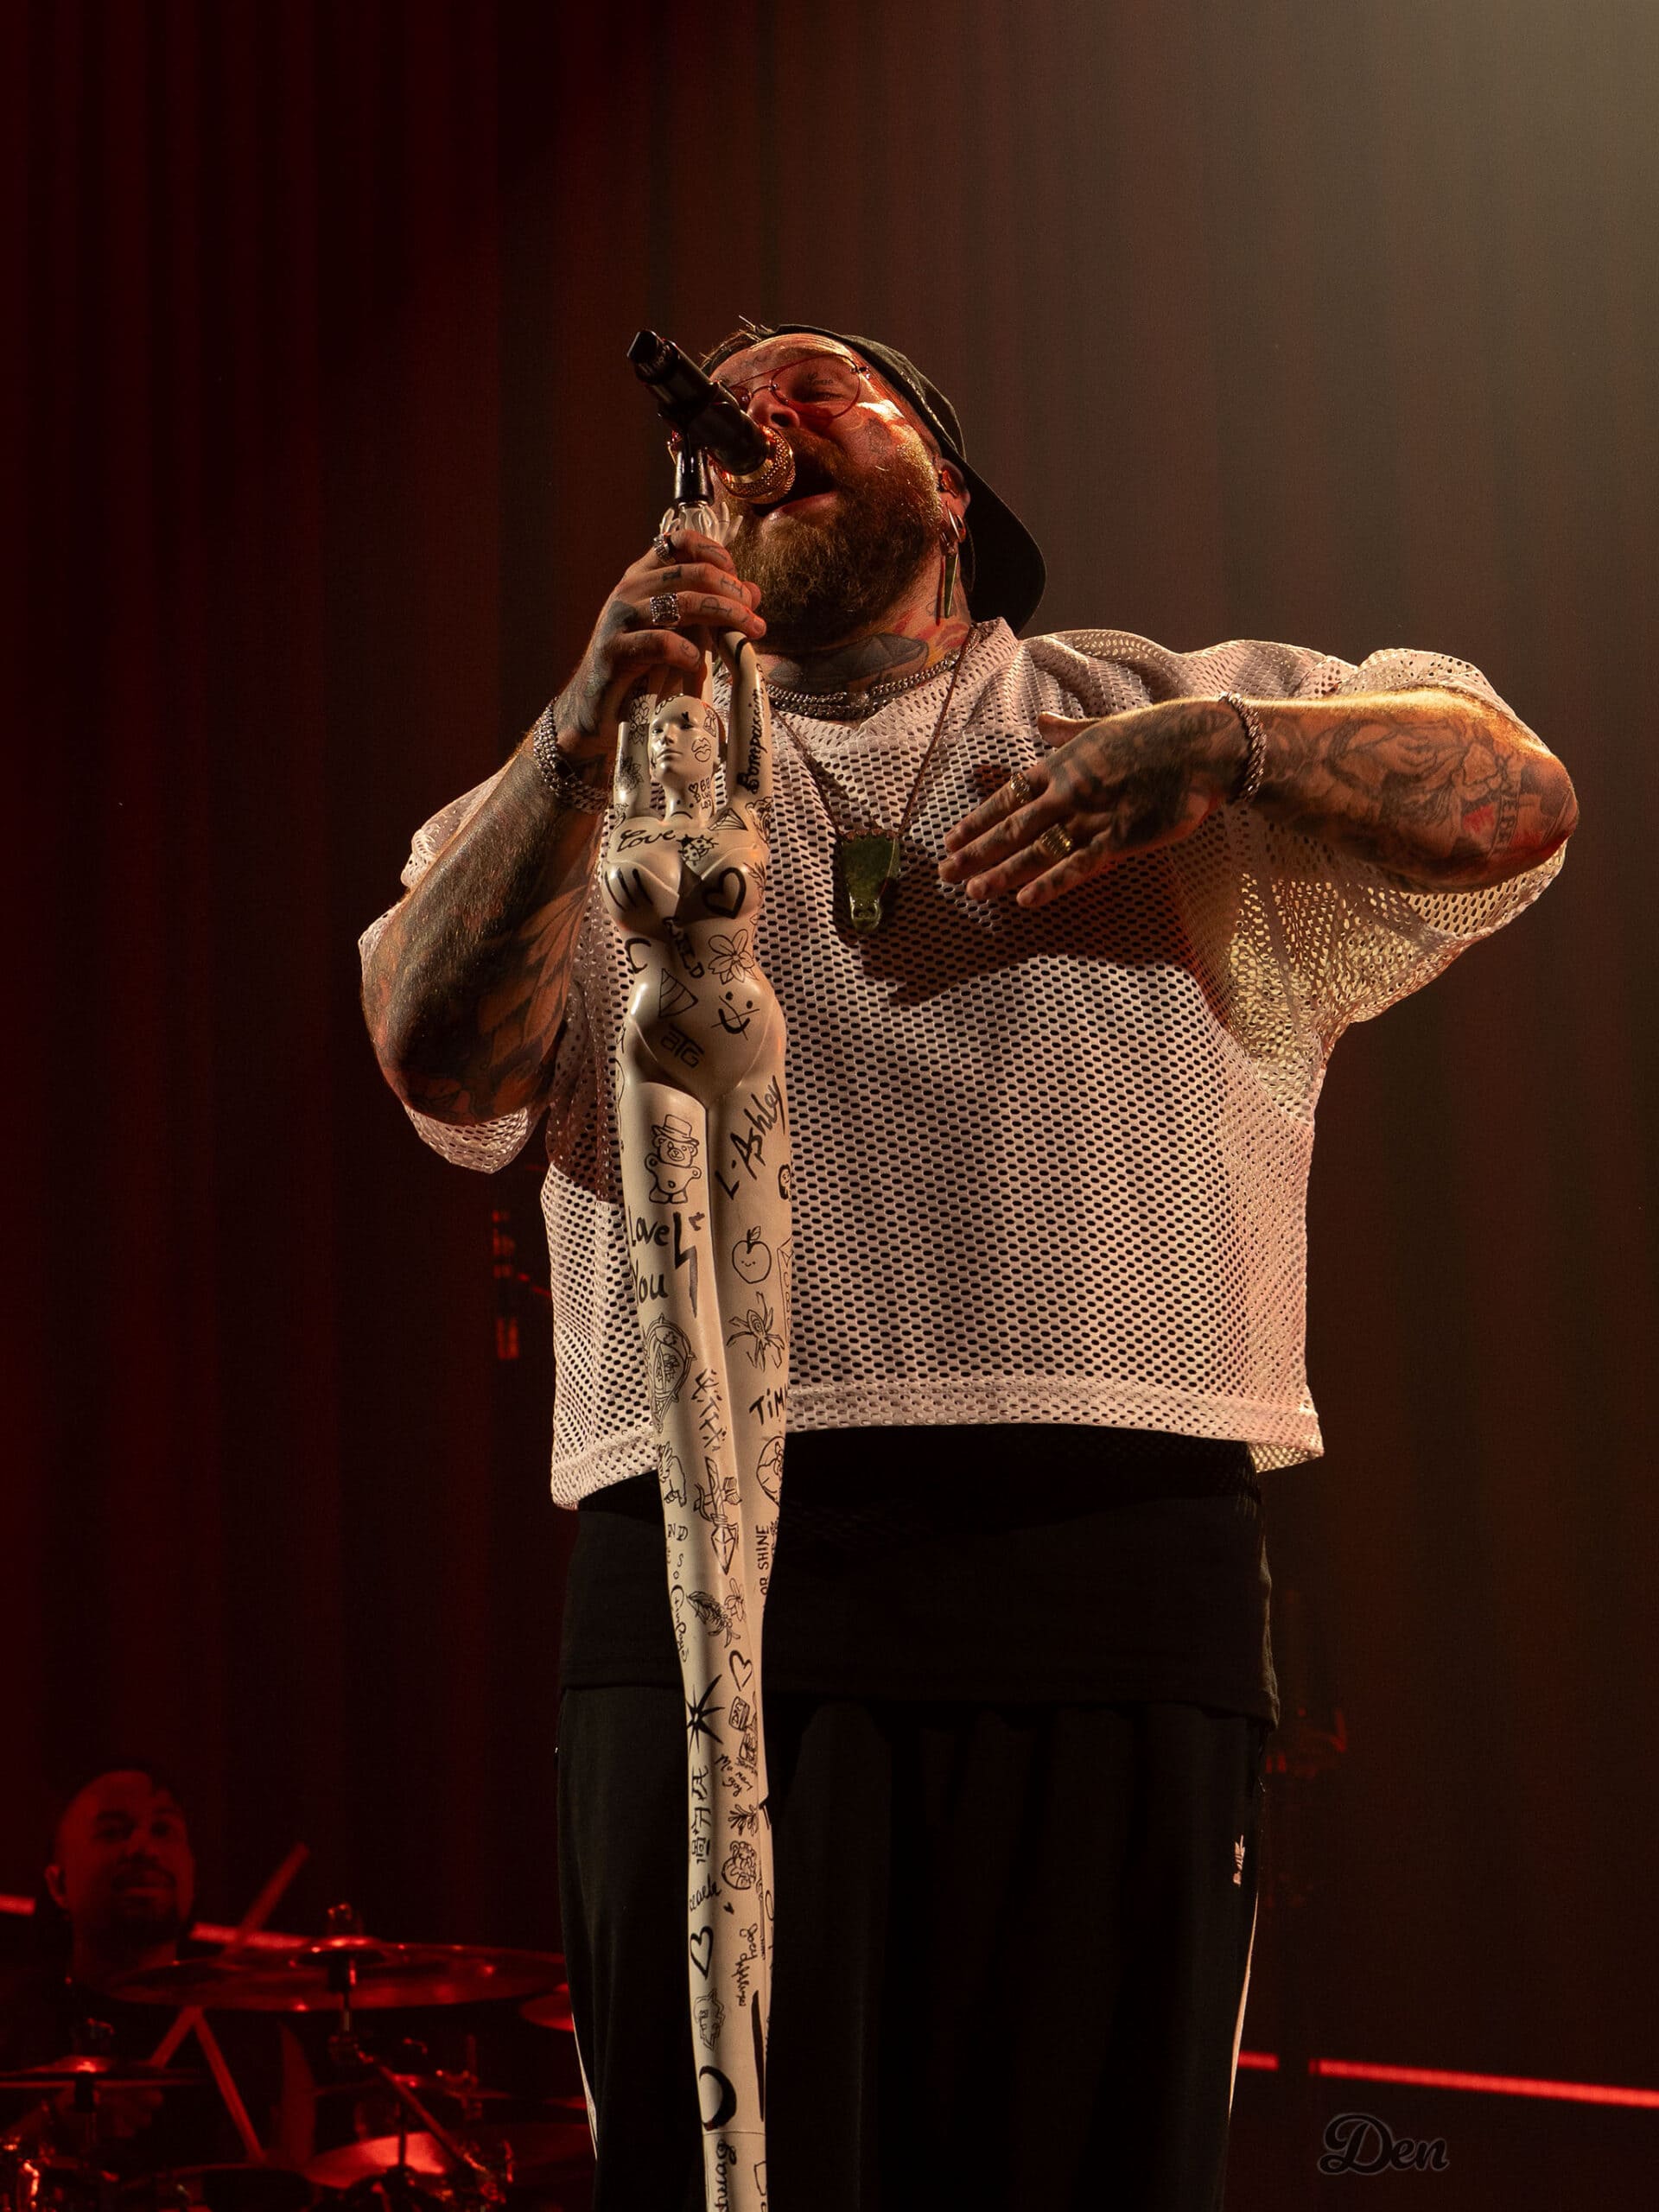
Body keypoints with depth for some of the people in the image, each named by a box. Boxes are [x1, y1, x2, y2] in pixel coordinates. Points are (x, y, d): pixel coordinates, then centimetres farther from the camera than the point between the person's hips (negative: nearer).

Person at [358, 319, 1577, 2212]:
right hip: (717, 1584, 0)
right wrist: (582, 736, -13)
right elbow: (441, 1060, 2)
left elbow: (1515, 798, 9)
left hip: (1116, 1571, 0)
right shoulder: (605, 791, 20)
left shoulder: (1165, 712, 21)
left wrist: (1227, 747, -8)